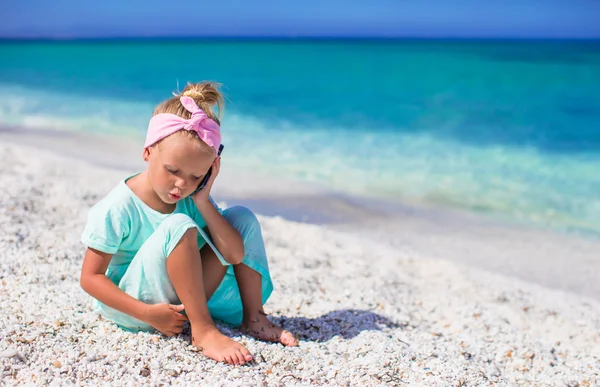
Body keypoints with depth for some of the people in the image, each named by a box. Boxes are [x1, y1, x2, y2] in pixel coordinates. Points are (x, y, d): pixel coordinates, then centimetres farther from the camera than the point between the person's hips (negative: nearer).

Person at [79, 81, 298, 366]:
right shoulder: (117, 209, -21)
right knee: (178, 227, -32)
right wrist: (147, 313, -26)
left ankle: (253, 318, -4)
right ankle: (203, 330, -27)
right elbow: (90, 277, -17)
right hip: (134, 304, -6)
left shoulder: (192, 197, -6)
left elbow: (235, 254, -11)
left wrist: (203, 201, -19)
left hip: (185, 297, 6)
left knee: (242, 217, -4)